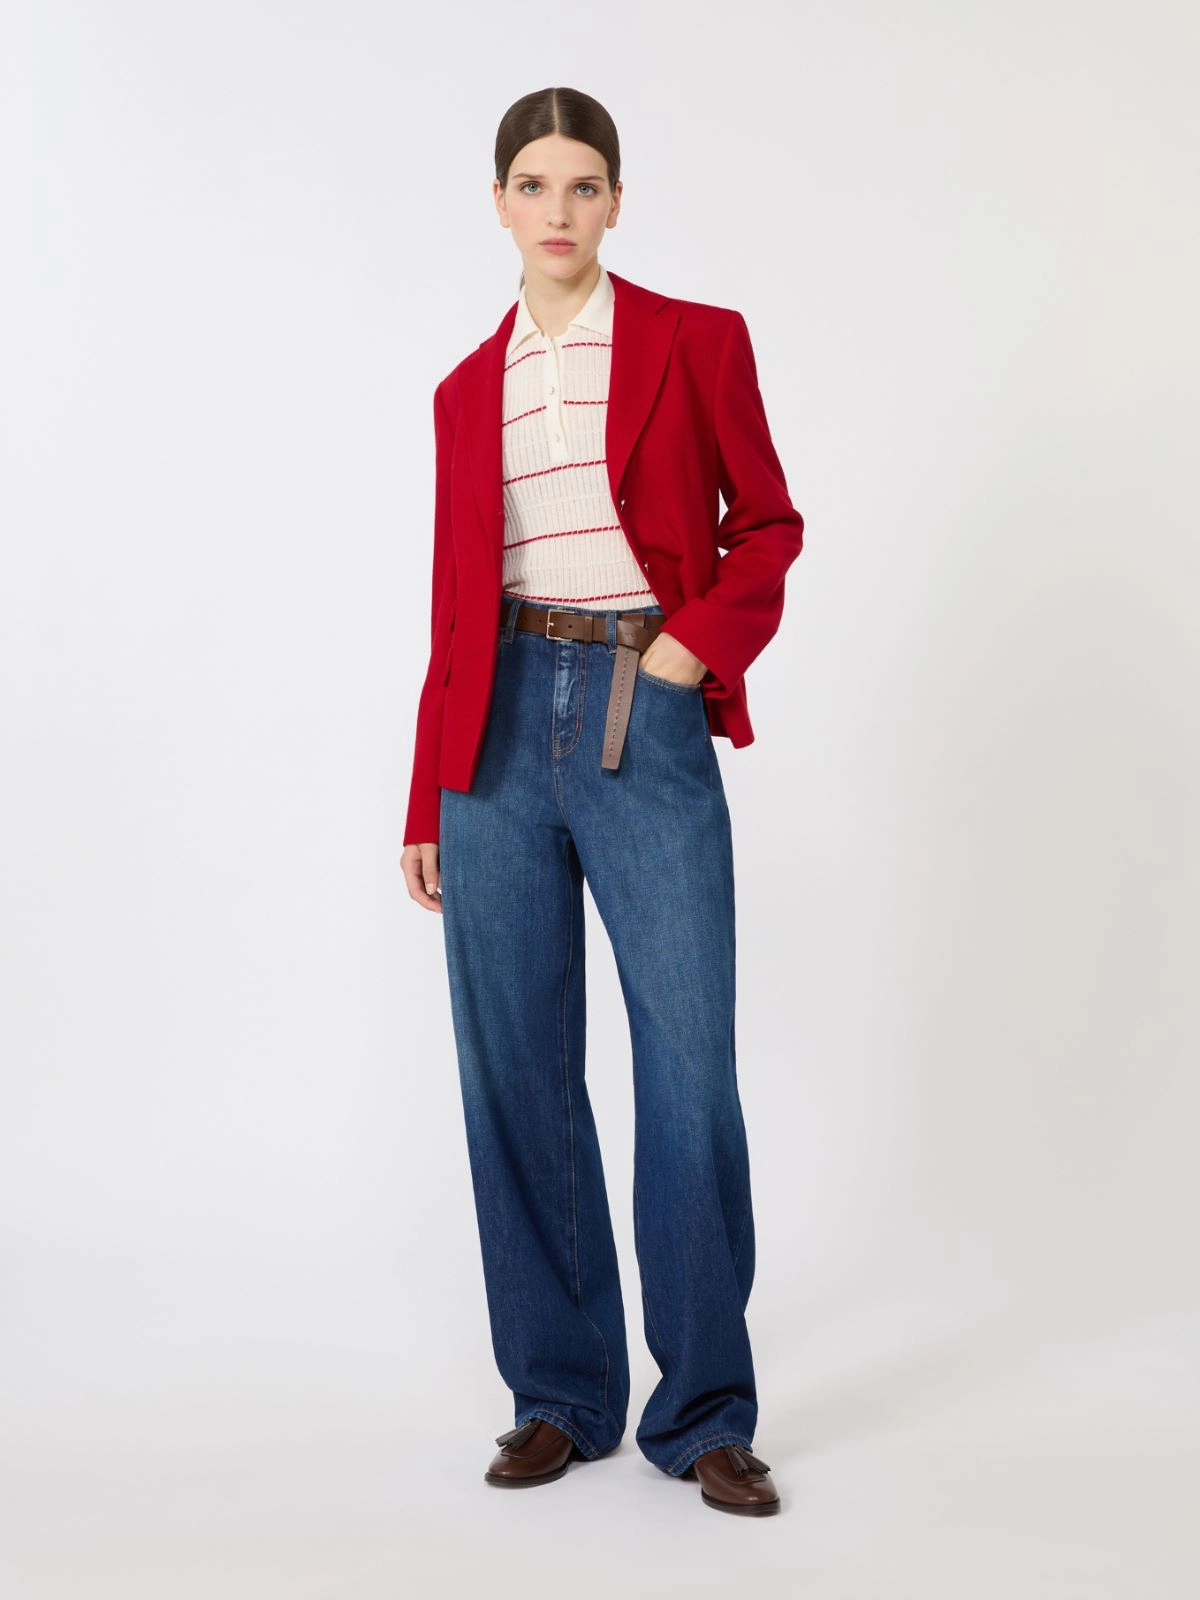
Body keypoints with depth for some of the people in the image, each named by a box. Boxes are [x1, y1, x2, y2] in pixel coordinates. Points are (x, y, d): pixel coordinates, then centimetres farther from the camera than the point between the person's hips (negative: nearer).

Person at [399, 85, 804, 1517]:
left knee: (690, 1073, -5)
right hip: (502, 724, 3)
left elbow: (766, 523, 9)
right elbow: (453, 606, 13)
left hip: (646, 720, -3)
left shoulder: (697, 341, 5)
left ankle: (705, 1413, 9)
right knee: (516, 1073, 4)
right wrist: (425, 806, 12)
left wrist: (703, 641, -10)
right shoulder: (469, 392, 13)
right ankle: (558, 1395, 18)